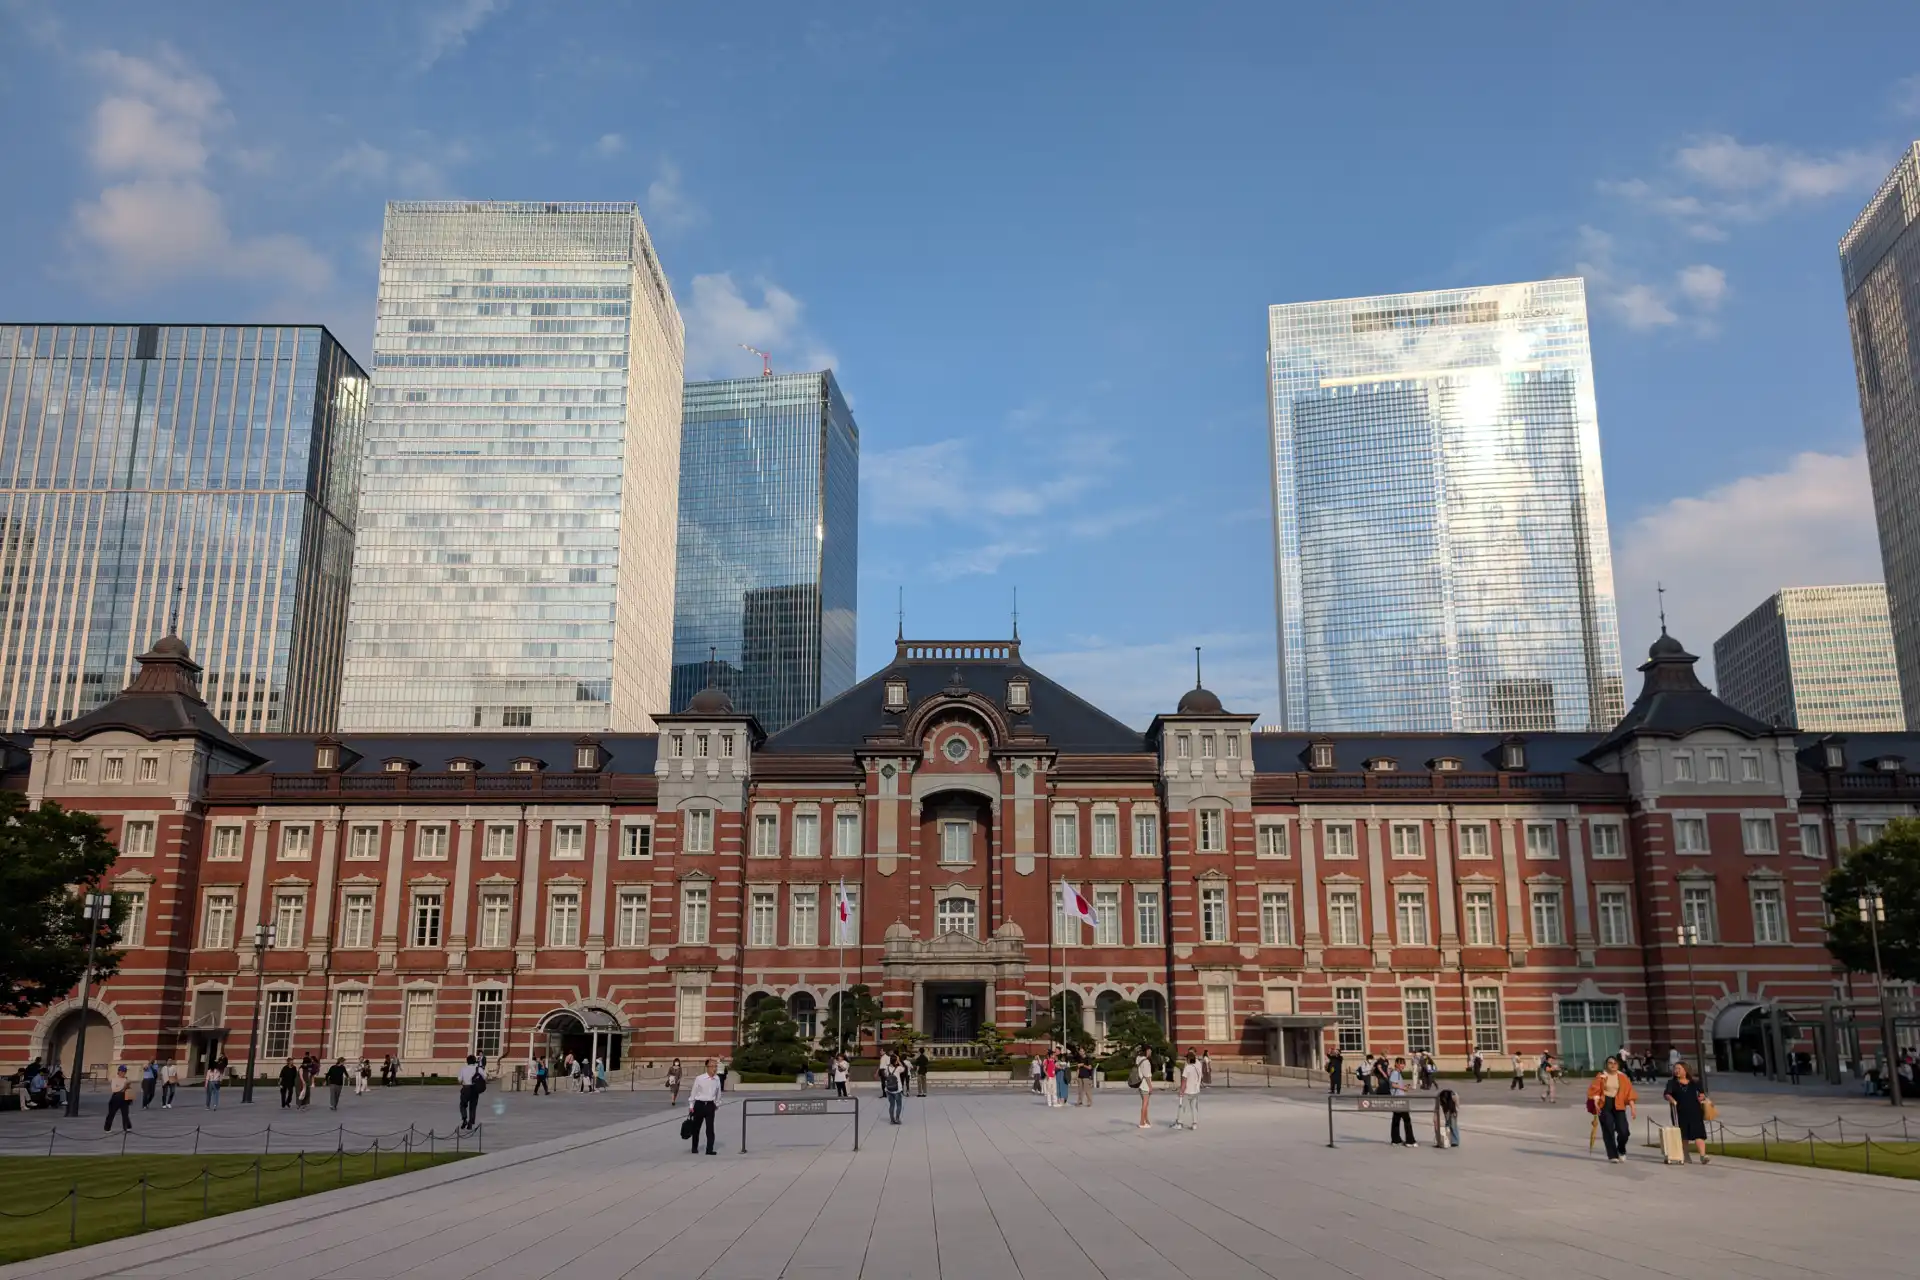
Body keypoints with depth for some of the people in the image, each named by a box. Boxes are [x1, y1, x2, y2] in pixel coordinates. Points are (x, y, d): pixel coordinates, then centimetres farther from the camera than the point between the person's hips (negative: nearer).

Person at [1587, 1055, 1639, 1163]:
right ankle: (1612, 1156, 5)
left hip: (1618, 1106, 1)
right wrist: (1596, 1104, -16)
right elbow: (1595, 1090, -3)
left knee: (1624, 1131, -6)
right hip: (1604, 1105, -1)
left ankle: (1621, 1150, 24)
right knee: (1608, 1131, -5)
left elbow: (1629, 1092, 4)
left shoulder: (1622, 1077, 7)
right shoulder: (1601, 1076, 2)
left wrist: (1632, 1107, -5)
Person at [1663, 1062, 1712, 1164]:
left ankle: (1703, 1156, -17)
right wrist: (1671, 1099, -27)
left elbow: (1701, 1093, 20)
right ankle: (1685, 1156, 21)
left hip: (1695, 1112, 0)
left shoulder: (1694, 1083, 12)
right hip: (1680, 1113, 0)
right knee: (1683, 1135, 7)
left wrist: (1702, 1096, -3)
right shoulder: (1672, 1083, 6)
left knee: (1699, 1133, -11)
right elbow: (1667, 1094, -6)